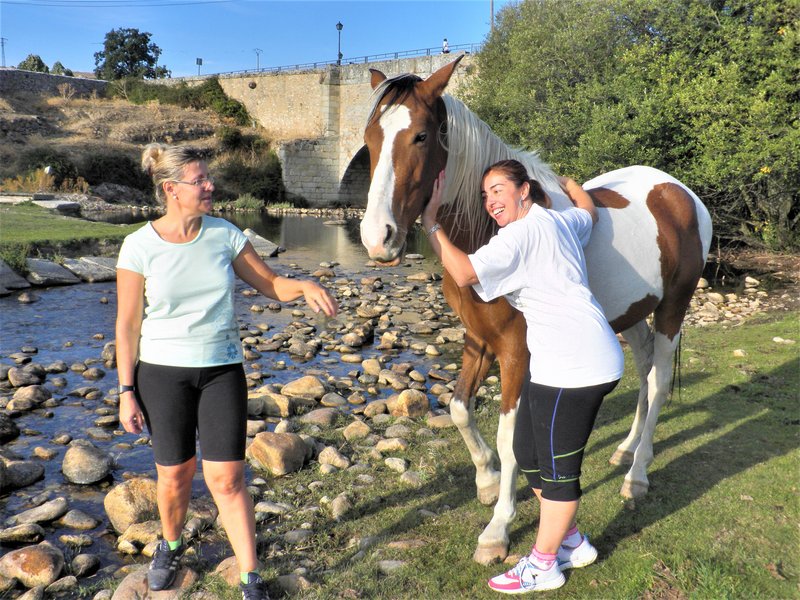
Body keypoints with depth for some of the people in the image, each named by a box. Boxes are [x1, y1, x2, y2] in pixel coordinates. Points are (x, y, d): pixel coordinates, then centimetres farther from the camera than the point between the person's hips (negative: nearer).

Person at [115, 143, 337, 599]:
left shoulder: (225, 235, -3)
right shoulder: (140, 246, -10)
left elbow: (270, 284, 4)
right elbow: (127, 325, -5)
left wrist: (305, 286, -17)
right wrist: (127, 392, -4)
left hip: (222, 369, 1)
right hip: (162, 373, -1)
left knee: (227, 479, 0)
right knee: (175, 475, 13)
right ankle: (171, 546, 45)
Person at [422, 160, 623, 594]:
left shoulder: (523, 233, -15)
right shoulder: (561, 221, 15)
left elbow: (463, 274, -25)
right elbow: (589, 212, 39)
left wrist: (429, 221, -18)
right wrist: (561, 180, 45)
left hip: (574, 366, -11)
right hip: (557, 362, 11)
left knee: (557, 464, 3)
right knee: (528, 453, 17)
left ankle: (542, 565, 20)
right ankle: (573, 543, 34)